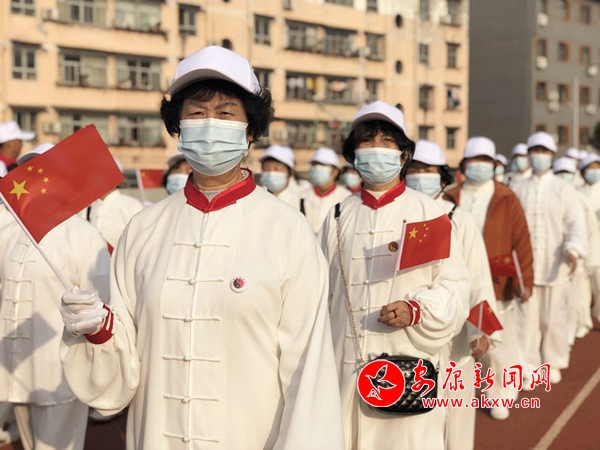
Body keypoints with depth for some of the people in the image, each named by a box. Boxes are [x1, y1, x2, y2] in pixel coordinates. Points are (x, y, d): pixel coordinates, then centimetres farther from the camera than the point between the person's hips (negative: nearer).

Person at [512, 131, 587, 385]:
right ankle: (527, 366, 8)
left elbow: (575, 221, -5)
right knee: (527, 317, -1)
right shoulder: (519, 189, 8)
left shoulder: (564, 189, 5)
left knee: (553, 317, 5)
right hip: (525, 266, 1)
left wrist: (574, 249, -22)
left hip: (555, 266, -1)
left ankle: (553, 363, 22)